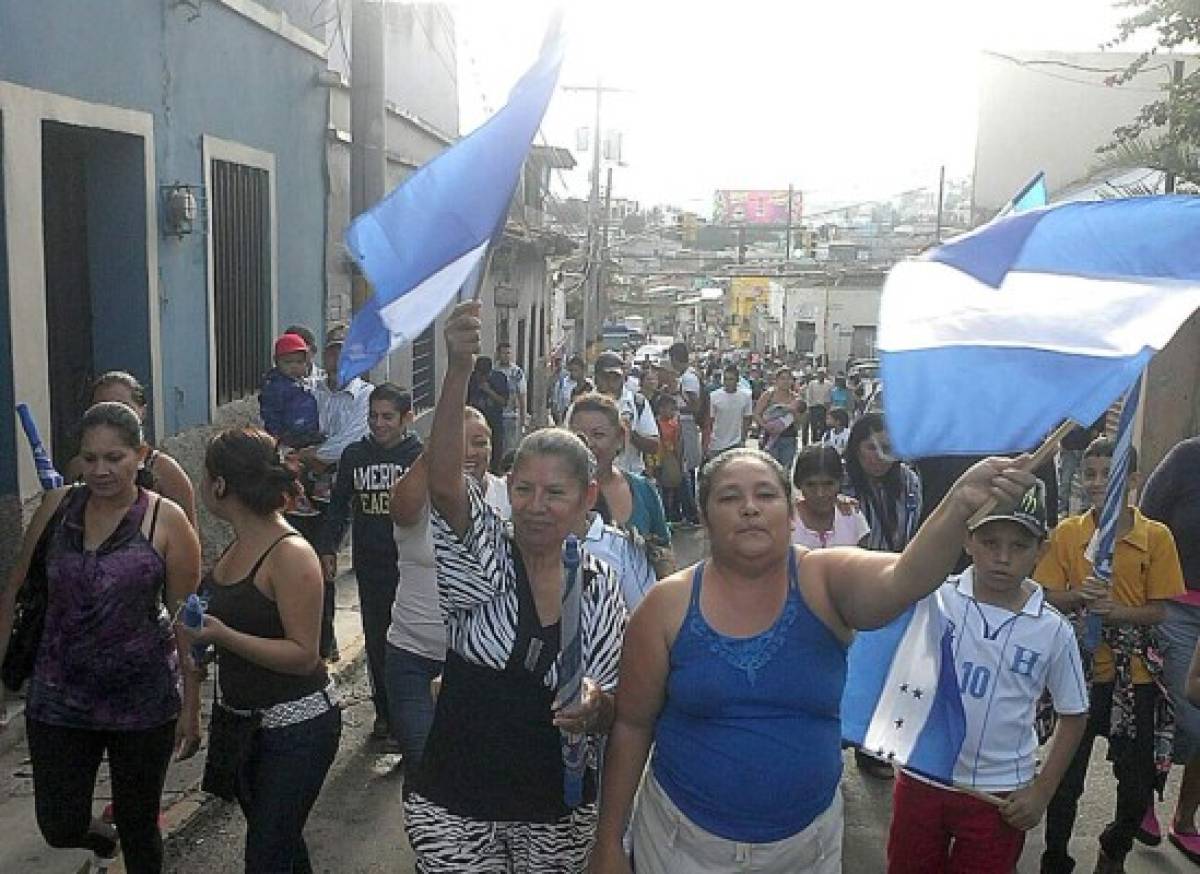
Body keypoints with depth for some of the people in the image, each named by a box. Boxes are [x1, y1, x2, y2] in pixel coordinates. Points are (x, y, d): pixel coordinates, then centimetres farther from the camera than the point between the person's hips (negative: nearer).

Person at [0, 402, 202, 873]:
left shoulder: (167, 521, -12)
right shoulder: (57, 507, -3)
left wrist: (191, 705, -5)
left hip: (144, 702, -2)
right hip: (59, 697, 3)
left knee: (138, 826, 13)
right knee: (60, 828, 10)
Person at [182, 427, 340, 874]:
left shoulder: (291, 554, -22)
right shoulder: (239, 544, 4)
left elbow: (304, 655, -24)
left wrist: (223, 636, -30)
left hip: (296, 727, -9)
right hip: (244, 719, 9)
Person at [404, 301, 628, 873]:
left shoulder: (599, 588, -4)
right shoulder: (483, 557, -11)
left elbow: (610, 710, 2)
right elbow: (443, 482, -32)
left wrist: (596, 708, -22)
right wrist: (458, 370, -45)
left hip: (557, 816, 2)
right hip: (454, 810, -2)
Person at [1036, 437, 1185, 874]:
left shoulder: (1157, 536, -4)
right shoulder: (1066, 533, -2)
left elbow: (1158, 610, -5)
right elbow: (1046, 599, -2)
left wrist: (1117, 611, -23)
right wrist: (1079, 597, -22)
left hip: (1135, 673, 1)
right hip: (1080, 667, 0)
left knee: (1137, 778, 11)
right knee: (1067, 774, 5)